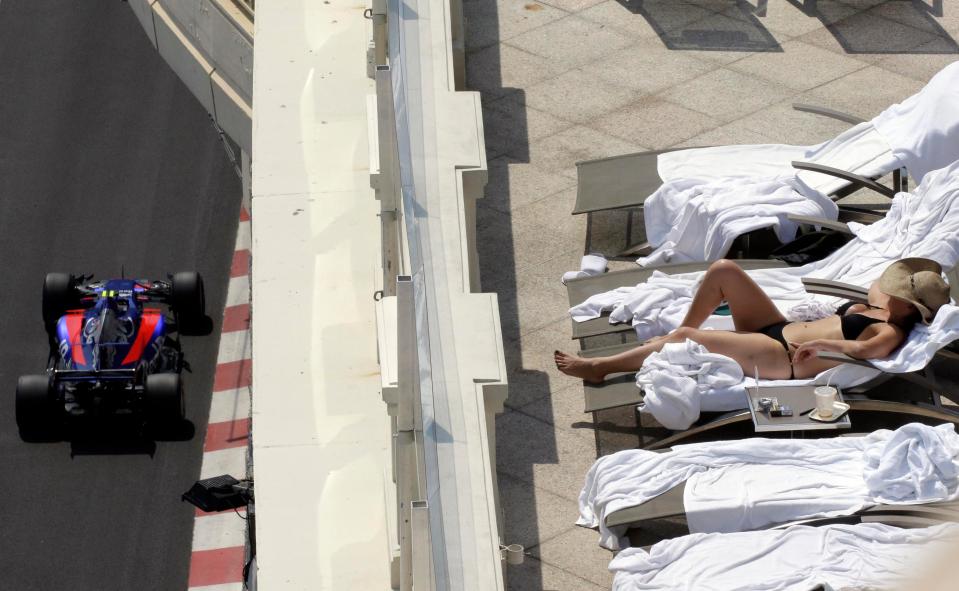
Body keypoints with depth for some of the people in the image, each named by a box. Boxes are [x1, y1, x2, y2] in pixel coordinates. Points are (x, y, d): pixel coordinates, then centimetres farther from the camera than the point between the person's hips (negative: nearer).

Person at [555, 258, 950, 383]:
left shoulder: (890, 332, -14)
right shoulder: (878, 310, 14)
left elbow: (863, 349, -35)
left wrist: (819, 343, -37)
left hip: (780, 357, -10)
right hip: (779, 328, 10)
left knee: (684, 338, -19)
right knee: (724, 269, -1)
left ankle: (600, 367, -5)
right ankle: (681, 333, 11)